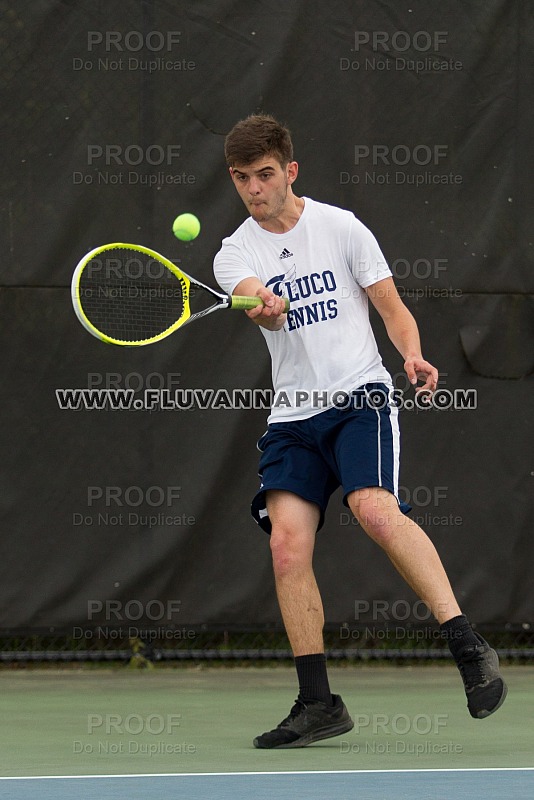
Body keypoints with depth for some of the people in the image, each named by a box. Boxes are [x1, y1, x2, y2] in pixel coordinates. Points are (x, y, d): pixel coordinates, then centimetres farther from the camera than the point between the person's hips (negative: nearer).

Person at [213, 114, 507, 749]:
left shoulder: (340, 227, 4)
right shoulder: (234, 256, 8)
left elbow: (392, 308, 6)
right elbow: (262, 307, -14)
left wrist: (413, 356, -14)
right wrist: (264, 307, -39)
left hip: (359, 394, -3)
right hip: (293, 415, 3)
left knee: (375, 508, -28)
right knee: (287, 543, -11)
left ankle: (470, 648, -27)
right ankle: (318, 703, -3)